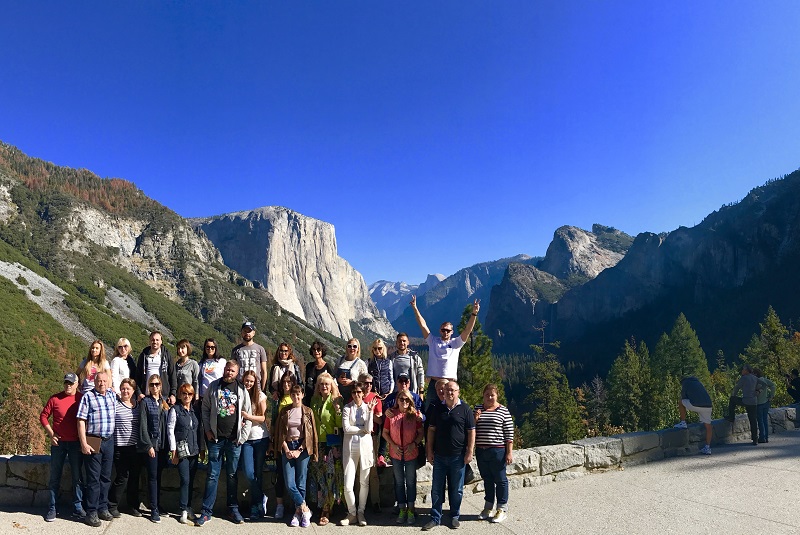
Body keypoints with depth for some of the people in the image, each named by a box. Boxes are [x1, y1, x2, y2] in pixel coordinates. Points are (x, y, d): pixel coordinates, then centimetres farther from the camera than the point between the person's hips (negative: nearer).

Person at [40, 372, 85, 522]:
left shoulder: (82, 399, -2)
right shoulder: (55, 398, -3)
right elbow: (43, 416, 3)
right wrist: (51, 433, -5)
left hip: (76, 443, 0)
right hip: (58, 442, 0)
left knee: (77, 476, 6)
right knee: (55, 476, 8)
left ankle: (77, 507, 16)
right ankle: (52, 508, 18)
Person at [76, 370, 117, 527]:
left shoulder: (112, 396, 10)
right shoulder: (88, 397, -5)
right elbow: (81, 421, -8)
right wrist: (84, 443, -13)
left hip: (109, 441, 5)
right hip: (93, 442, -5)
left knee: (106, 477, 12)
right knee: (93, 478, 0)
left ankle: (103, 508, 22)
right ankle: (91, 513, 8)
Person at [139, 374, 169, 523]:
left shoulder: (164, 401, 11)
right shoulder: (145, 402, -4)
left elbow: (167, 423, 11)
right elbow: (143, 425, -8)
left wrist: (168, 444, 4)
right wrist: (148, 445, -12)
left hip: (163, 444, 4)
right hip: (151, 443, -4)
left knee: (158, 475, 11)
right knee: (153, 476, -2)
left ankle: (157, 505, 19)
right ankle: (154, 510, 3)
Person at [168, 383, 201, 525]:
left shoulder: (194, 410, 12)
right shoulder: (175, 410, -4)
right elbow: (170, 430, -7)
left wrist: (201, 449, 11)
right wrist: (173, 451, -11)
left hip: (194, 450, 5)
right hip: (181, 451, -5)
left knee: (191, 481, 8)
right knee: (185, 480, -7)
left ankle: (188, 509, 18)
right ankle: (184, 513, 0)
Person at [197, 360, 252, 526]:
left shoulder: (242, 391, 2)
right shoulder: (213, 387, 2)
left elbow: (248, 415, 4)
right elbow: (205, 409, 6)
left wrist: (242, 437, -1)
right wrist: (208, 430, -1)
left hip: (234, 439, 1)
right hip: (216, 438, 0)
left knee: (232, 475, 10)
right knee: (212, 475, 3)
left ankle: (233, 509, 20)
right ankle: (206, 511, 11)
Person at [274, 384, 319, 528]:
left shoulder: (308, 412, 3)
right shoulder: (285, 411, 9)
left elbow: (311, 434, 0)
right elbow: (280, 432, 7)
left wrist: (299, 451, -7)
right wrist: (286, 450, -4)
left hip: (303, 448, -2)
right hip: (287, 447, 2)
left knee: (301, 483, 0)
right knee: (290, 484, -6)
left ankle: (298, 512, 14)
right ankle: (305, 510, 7)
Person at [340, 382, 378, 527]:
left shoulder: (367, 407, 5)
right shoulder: (347, 408, 2)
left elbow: (369, 429, -6)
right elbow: (346, 428, -9)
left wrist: (370, 411, -10)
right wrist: (363, 428, -5)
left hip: (365, 446, 1)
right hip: (350, 447, -1)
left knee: (364, 482, 8)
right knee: (348, 485, -5)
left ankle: (361, 512, 22)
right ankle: (352, 513, 13)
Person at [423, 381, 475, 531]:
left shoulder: (465, 409, -3)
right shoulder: (438, 409, 6)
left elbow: (471, 432, -3)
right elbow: (431, 430, 8)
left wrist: (469, 452, -8)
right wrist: (430, 451, 4)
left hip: (458, 457, -2)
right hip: (439, 456, 3)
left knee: (456, 489, 9)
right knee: (436, 488, 7)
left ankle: (455, 517, 24)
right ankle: (435, 518, 18)